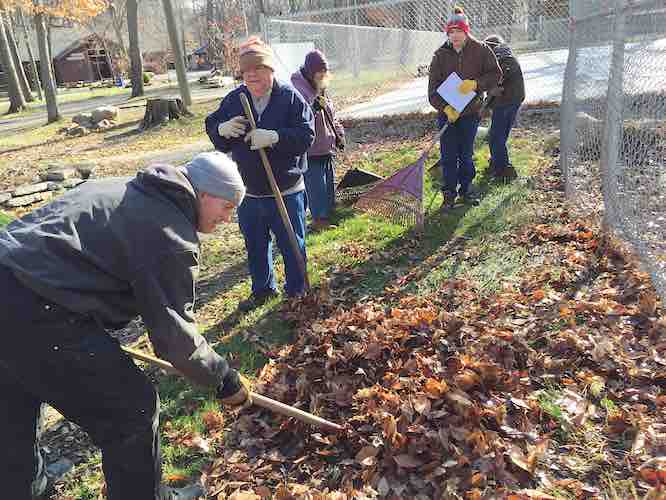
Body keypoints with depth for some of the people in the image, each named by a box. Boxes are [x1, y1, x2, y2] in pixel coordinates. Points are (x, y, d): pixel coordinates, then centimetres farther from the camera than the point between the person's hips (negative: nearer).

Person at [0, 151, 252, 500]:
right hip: (35, 312, -11)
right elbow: (174, 333, -11)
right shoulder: (171, 233, -11)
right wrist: (224, 378, 2)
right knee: (132, 409, 4)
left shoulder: (125, 190, 18)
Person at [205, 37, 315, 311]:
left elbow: (306, 135, -15)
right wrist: (222, 129, -16)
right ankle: (262, 290, 38)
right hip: (248, 192, 4)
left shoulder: (290, 97, -9)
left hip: (287, 191, -4)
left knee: (292, 245, 10)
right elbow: (213, 130, 8)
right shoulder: (233, 100, 3)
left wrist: (274, 137, -30)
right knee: (255, 246, 18)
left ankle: (297, 291, 30)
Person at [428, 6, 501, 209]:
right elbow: (433, 86, -3)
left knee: (466, 154, 9)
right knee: (448, 155, 0)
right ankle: (449, 193, 11)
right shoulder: (440, 55, 0)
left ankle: (466, 189, 24)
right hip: (447, 112, 0)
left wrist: (475, 83, -19)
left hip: (471, 112, 0)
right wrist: (445, 107, -16)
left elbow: (495, 74, -2)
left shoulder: (480, 50, -1)